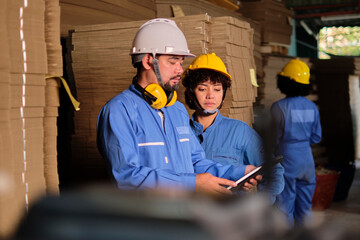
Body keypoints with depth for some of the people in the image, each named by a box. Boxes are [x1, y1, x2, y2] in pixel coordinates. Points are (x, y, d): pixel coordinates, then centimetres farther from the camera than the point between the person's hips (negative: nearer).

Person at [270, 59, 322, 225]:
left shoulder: (279, 107, -14)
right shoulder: (312, 107, 2)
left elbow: (274, 138, -8)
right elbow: (316, 137, 8)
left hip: (287, 159, -5)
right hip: (307, 160, 5)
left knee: (285, 207, 4)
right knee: (304, 206, 15)